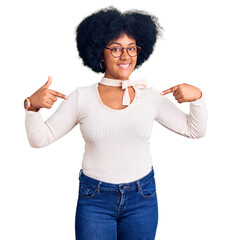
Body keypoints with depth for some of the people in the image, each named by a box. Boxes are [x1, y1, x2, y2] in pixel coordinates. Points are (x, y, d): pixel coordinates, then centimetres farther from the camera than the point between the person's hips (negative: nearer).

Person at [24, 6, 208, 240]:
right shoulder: (82, 97, -5)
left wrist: (197, 97, -11)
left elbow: (194, 130, 5)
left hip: (142, 197, 2)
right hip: (95, 200, -1)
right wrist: (32, 106, -19)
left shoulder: (150, 96, -2)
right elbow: (39, 139, -2)